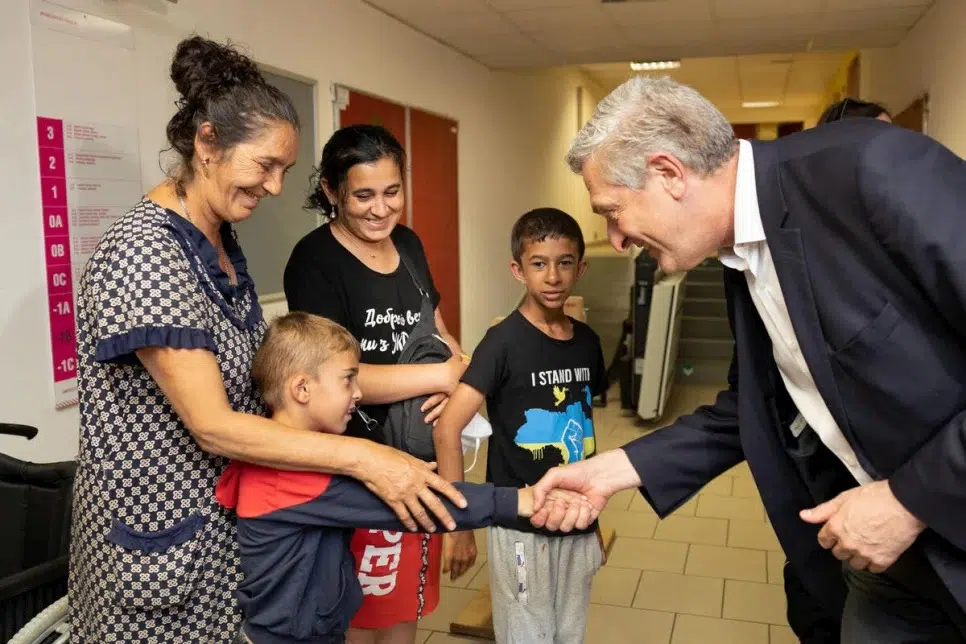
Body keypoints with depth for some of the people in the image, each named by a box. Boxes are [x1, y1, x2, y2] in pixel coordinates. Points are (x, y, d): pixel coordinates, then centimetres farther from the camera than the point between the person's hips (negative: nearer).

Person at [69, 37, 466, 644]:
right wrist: (361, 457, -29)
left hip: (231, 512, 8)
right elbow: (213, 427, -26)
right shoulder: (145, 251, -24)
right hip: (162, 528, -8)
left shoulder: (220, 240, 3)